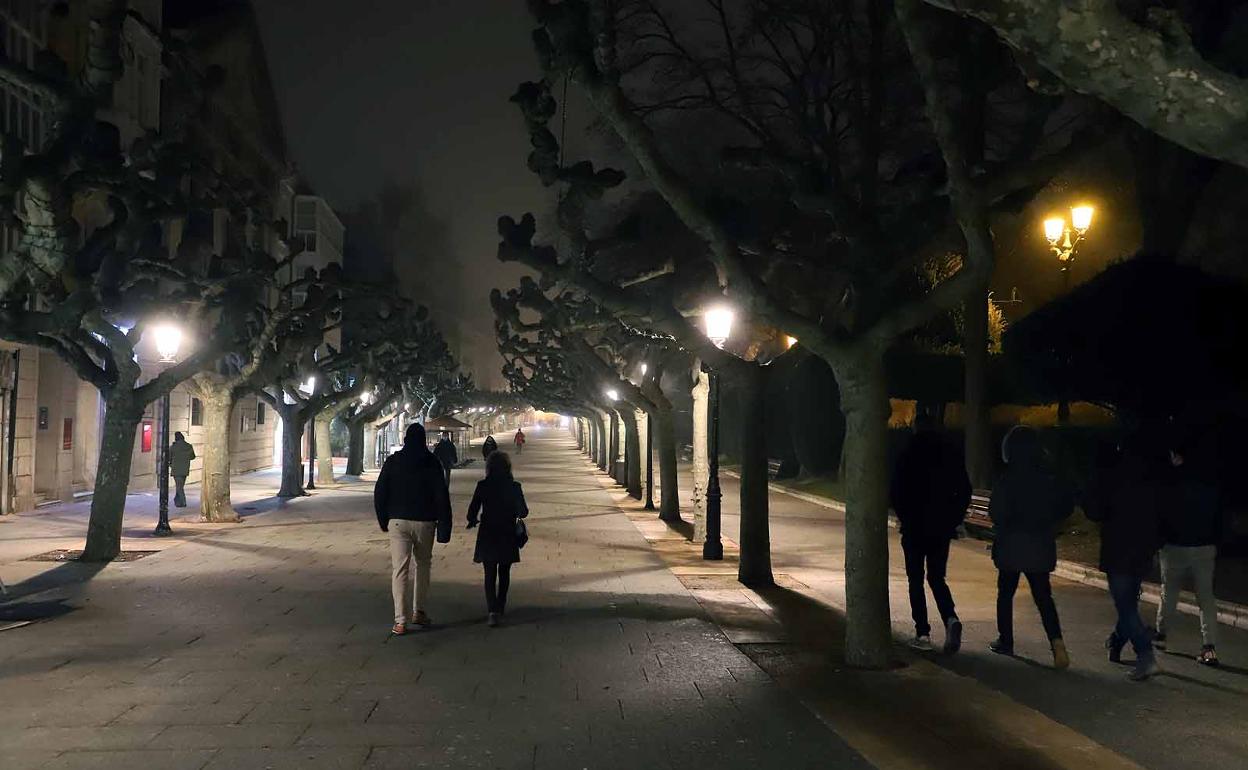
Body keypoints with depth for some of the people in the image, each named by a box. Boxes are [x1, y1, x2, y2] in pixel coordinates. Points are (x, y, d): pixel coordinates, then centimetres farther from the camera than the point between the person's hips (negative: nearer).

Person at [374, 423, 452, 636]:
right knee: (423, 564, 19)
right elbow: (442, 496, -6)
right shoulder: (432, 463, -2)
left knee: (400, 570, 0)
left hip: (398, 522, 0)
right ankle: (419, 612, 18)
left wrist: (384, 520, 13)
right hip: (424, 522, 0)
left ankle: (400, 620, -6)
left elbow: (379, 493, 3)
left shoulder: (393, 461, 1)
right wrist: (444, 527, -3)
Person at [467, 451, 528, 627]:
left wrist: (473, 521, 14)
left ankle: (493, 610, -13)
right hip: (508, 535, 1)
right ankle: (500, 607, 27)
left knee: (490, 575, 3)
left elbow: (472, 510, -7)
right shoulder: (514, 487, -6)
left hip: (487, 536, -1)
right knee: (504, 573, 18)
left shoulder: (482, 486, -8)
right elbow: (523, 512, -3)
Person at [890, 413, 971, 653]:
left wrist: (903, 517, 7)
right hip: (942, 528, 3)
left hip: (914, 527, -3)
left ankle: (923, 633, 5)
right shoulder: (952, 455, 3)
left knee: (916, 580, 7)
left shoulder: (907, 456, -8)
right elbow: (965, 491, 4)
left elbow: (897, 492, -9)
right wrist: (955, 520, 10)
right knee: (937, 578, 14)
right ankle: (951, 619, -10)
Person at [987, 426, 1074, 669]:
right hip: (1041, 546, 4)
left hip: (1011, 546, -3)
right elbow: (1067, 505, 5)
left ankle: (1005, 641, 19)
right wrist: (1046, 523, 12)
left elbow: (996, 513, -17)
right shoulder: (1049, 477, 0)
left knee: (1005, 593, 13)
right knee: (1043, 596, 7)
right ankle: (1056, 640, -13)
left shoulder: (1008, 479, -15)